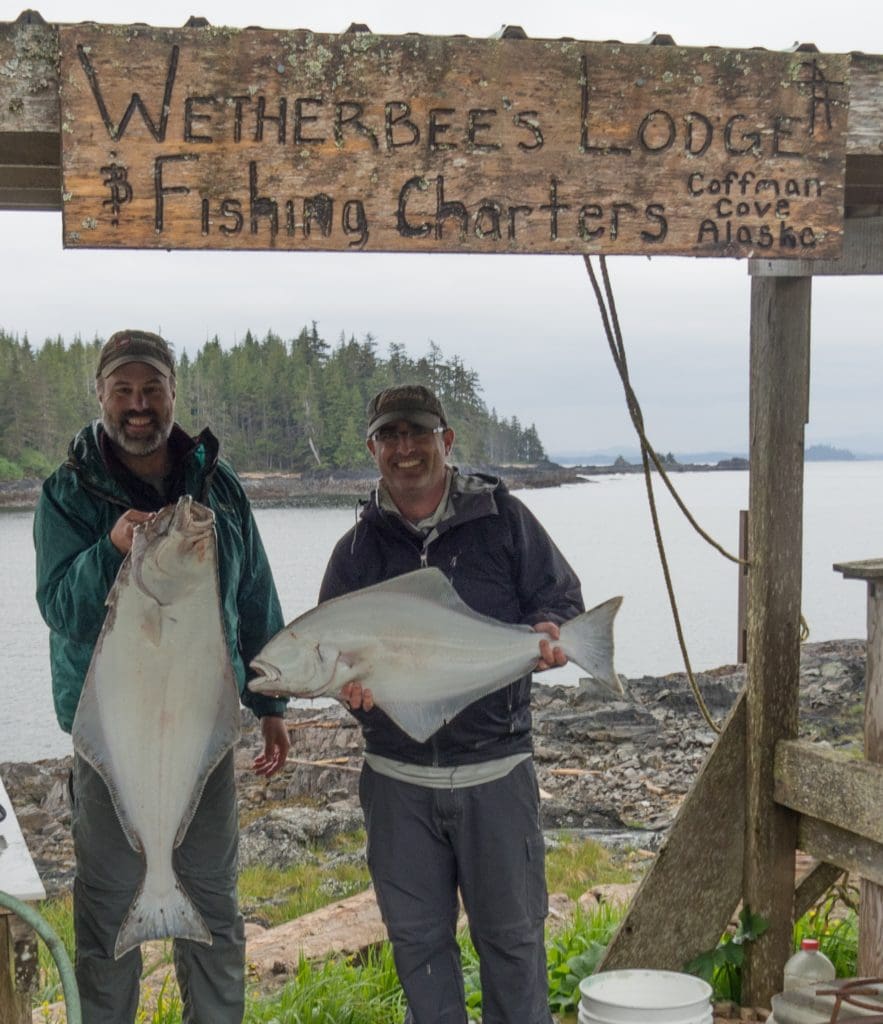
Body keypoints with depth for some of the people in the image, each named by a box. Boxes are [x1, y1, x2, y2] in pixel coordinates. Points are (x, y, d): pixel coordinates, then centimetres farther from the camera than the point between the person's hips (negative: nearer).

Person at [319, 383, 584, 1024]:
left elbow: (562, 597, 4)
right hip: (398, 778, 2)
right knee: (416, 937, 11)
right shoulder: (358, 549, 7)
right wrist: (350, 676, -18)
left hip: (496, 772, -2)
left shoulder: (503, 519, 2)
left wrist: (549, 631, -19)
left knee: (512, 934, 8)